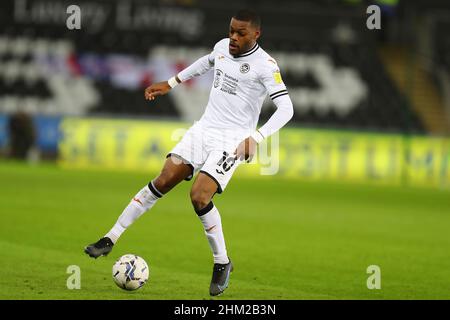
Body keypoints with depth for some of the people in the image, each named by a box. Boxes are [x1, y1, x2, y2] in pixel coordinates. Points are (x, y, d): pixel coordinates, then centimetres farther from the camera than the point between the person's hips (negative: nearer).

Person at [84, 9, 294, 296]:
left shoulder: (265, 65, -14)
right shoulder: (223, 47, 6)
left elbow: (286, 108, -19)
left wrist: (256, 137, -31)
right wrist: (171, 84, 30)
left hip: (232, 140, -6)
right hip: (203, 129, 6)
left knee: (199, 196, -20)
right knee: (162, 182, -3)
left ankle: (223, 263, -1)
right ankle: (110, 239, 2)